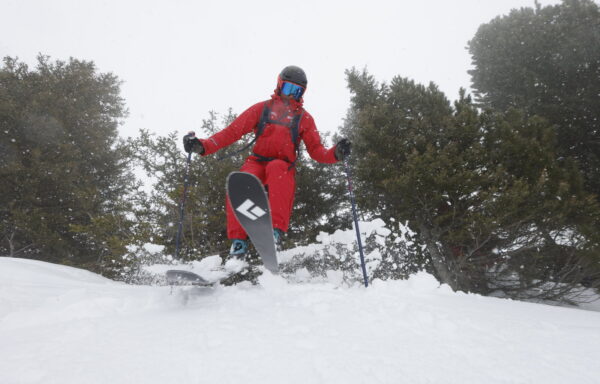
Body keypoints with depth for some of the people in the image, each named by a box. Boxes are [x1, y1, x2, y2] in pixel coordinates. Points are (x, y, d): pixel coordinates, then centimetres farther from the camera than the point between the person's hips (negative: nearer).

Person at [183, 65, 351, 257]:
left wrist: (336, 153, -11)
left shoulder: (304, 118, 15)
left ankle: (276, 228, -44)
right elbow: (233, 131, 5)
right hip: (257, 162, 1)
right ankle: (238, 239, -28)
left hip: (284, 167, 0)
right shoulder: (262, 108, 12)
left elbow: (316, 150, 11)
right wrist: (203, 146, -8)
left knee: (276, 168, -37)